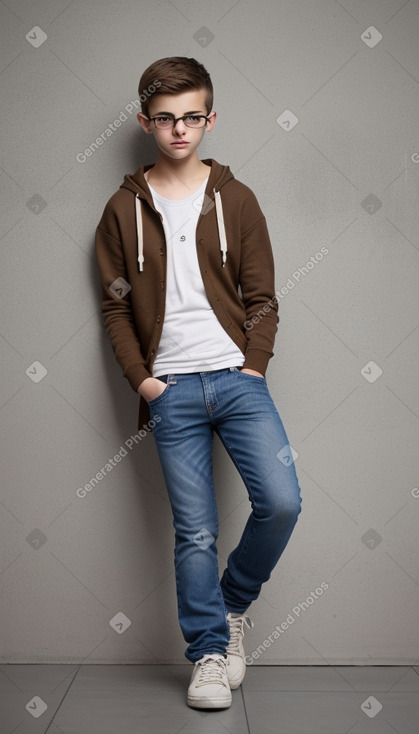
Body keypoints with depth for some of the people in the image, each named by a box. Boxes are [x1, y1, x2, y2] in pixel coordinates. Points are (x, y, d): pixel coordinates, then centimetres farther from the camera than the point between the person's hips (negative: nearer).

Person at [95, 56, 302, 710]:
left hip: (237, 378, 1)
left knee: (281, 501, -12)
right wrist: (142, 380, -3)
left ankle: (234, 602, 16)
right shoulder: (124, 209, 8)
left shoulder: (235, 199, 8)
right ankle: (209, 653, 18)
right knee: (195, 532, 2)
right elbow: (116, 307, 8)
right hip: (171, 391, 0)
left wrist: (253, 368, -6)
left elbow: (262, 297, 7)